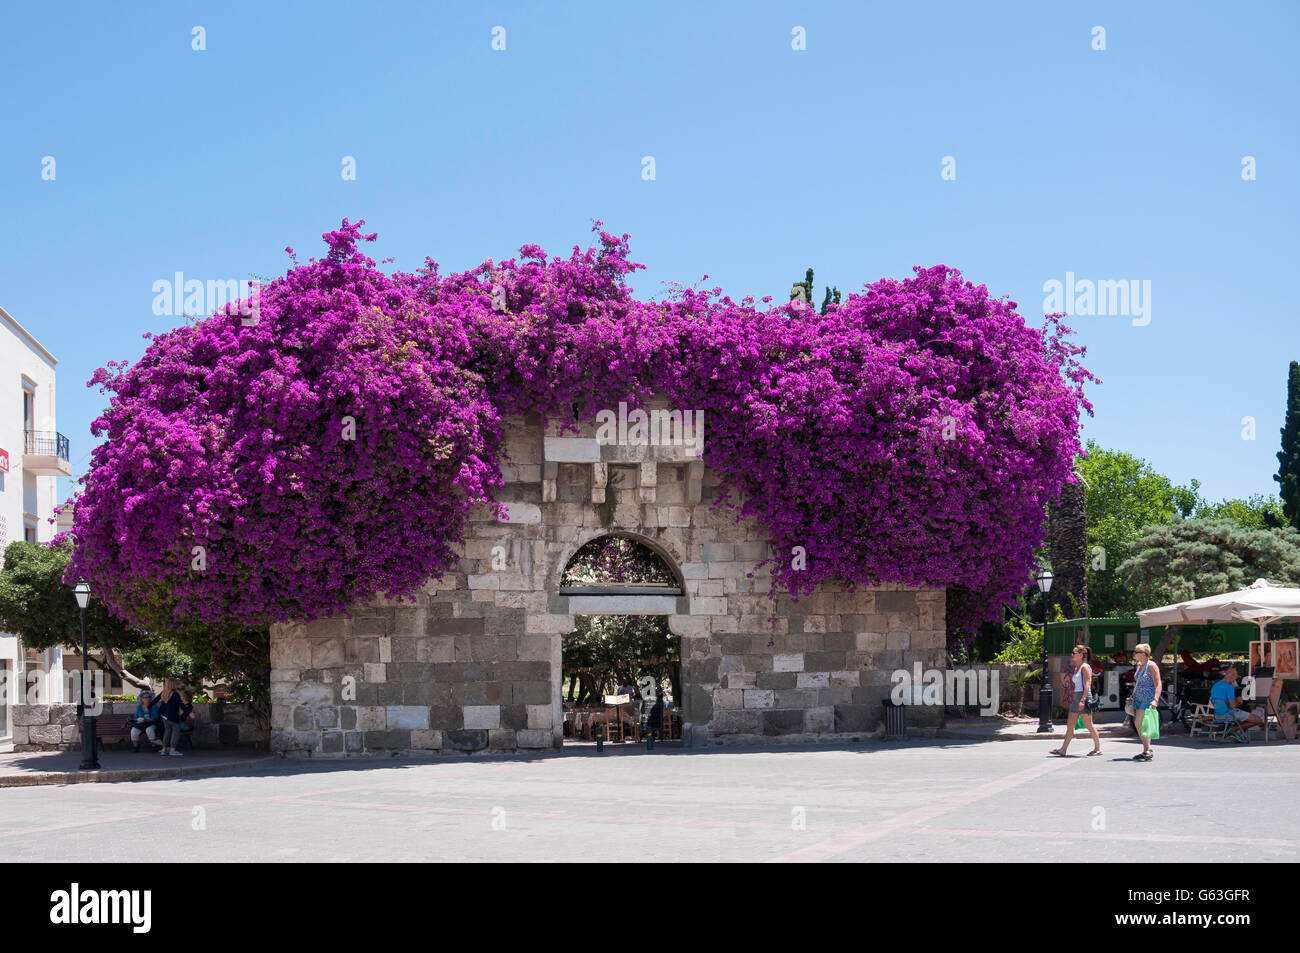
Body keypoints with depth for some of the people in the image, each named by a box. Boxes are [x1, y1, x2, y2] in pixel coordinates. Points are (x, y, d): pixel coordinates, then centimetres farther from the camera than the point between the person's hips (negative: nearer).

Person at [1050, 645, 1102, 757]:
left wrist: (1082, 700, -24)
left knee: (1088, 725, -2)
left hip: (1084, 697, -9)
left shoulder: (1085, 667, -9)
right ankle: (1063, 750, 5)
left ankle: (1098, 748, 8)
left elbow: (1087, 684, -17)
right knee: (1070, 725, 5)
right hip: (1075, 698, 9)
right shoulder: (1076, 668, 17)